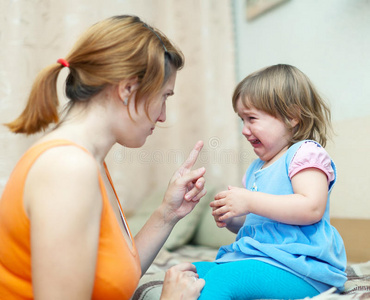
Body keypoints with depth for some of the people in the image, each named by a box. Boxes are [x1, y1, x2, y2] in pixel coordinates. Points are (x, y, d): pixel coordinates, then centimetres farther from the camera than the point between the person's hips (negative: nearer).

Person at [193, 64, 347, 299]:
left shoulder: (306, 153, -5)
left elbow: (312, 208, -22)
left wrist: (249, 202, -21)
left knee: (220, 278, -30)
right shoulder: (256, 168, 21)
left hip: (298, 269, -9)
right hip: (257, 259, 9)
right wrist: (231, 219, 6)